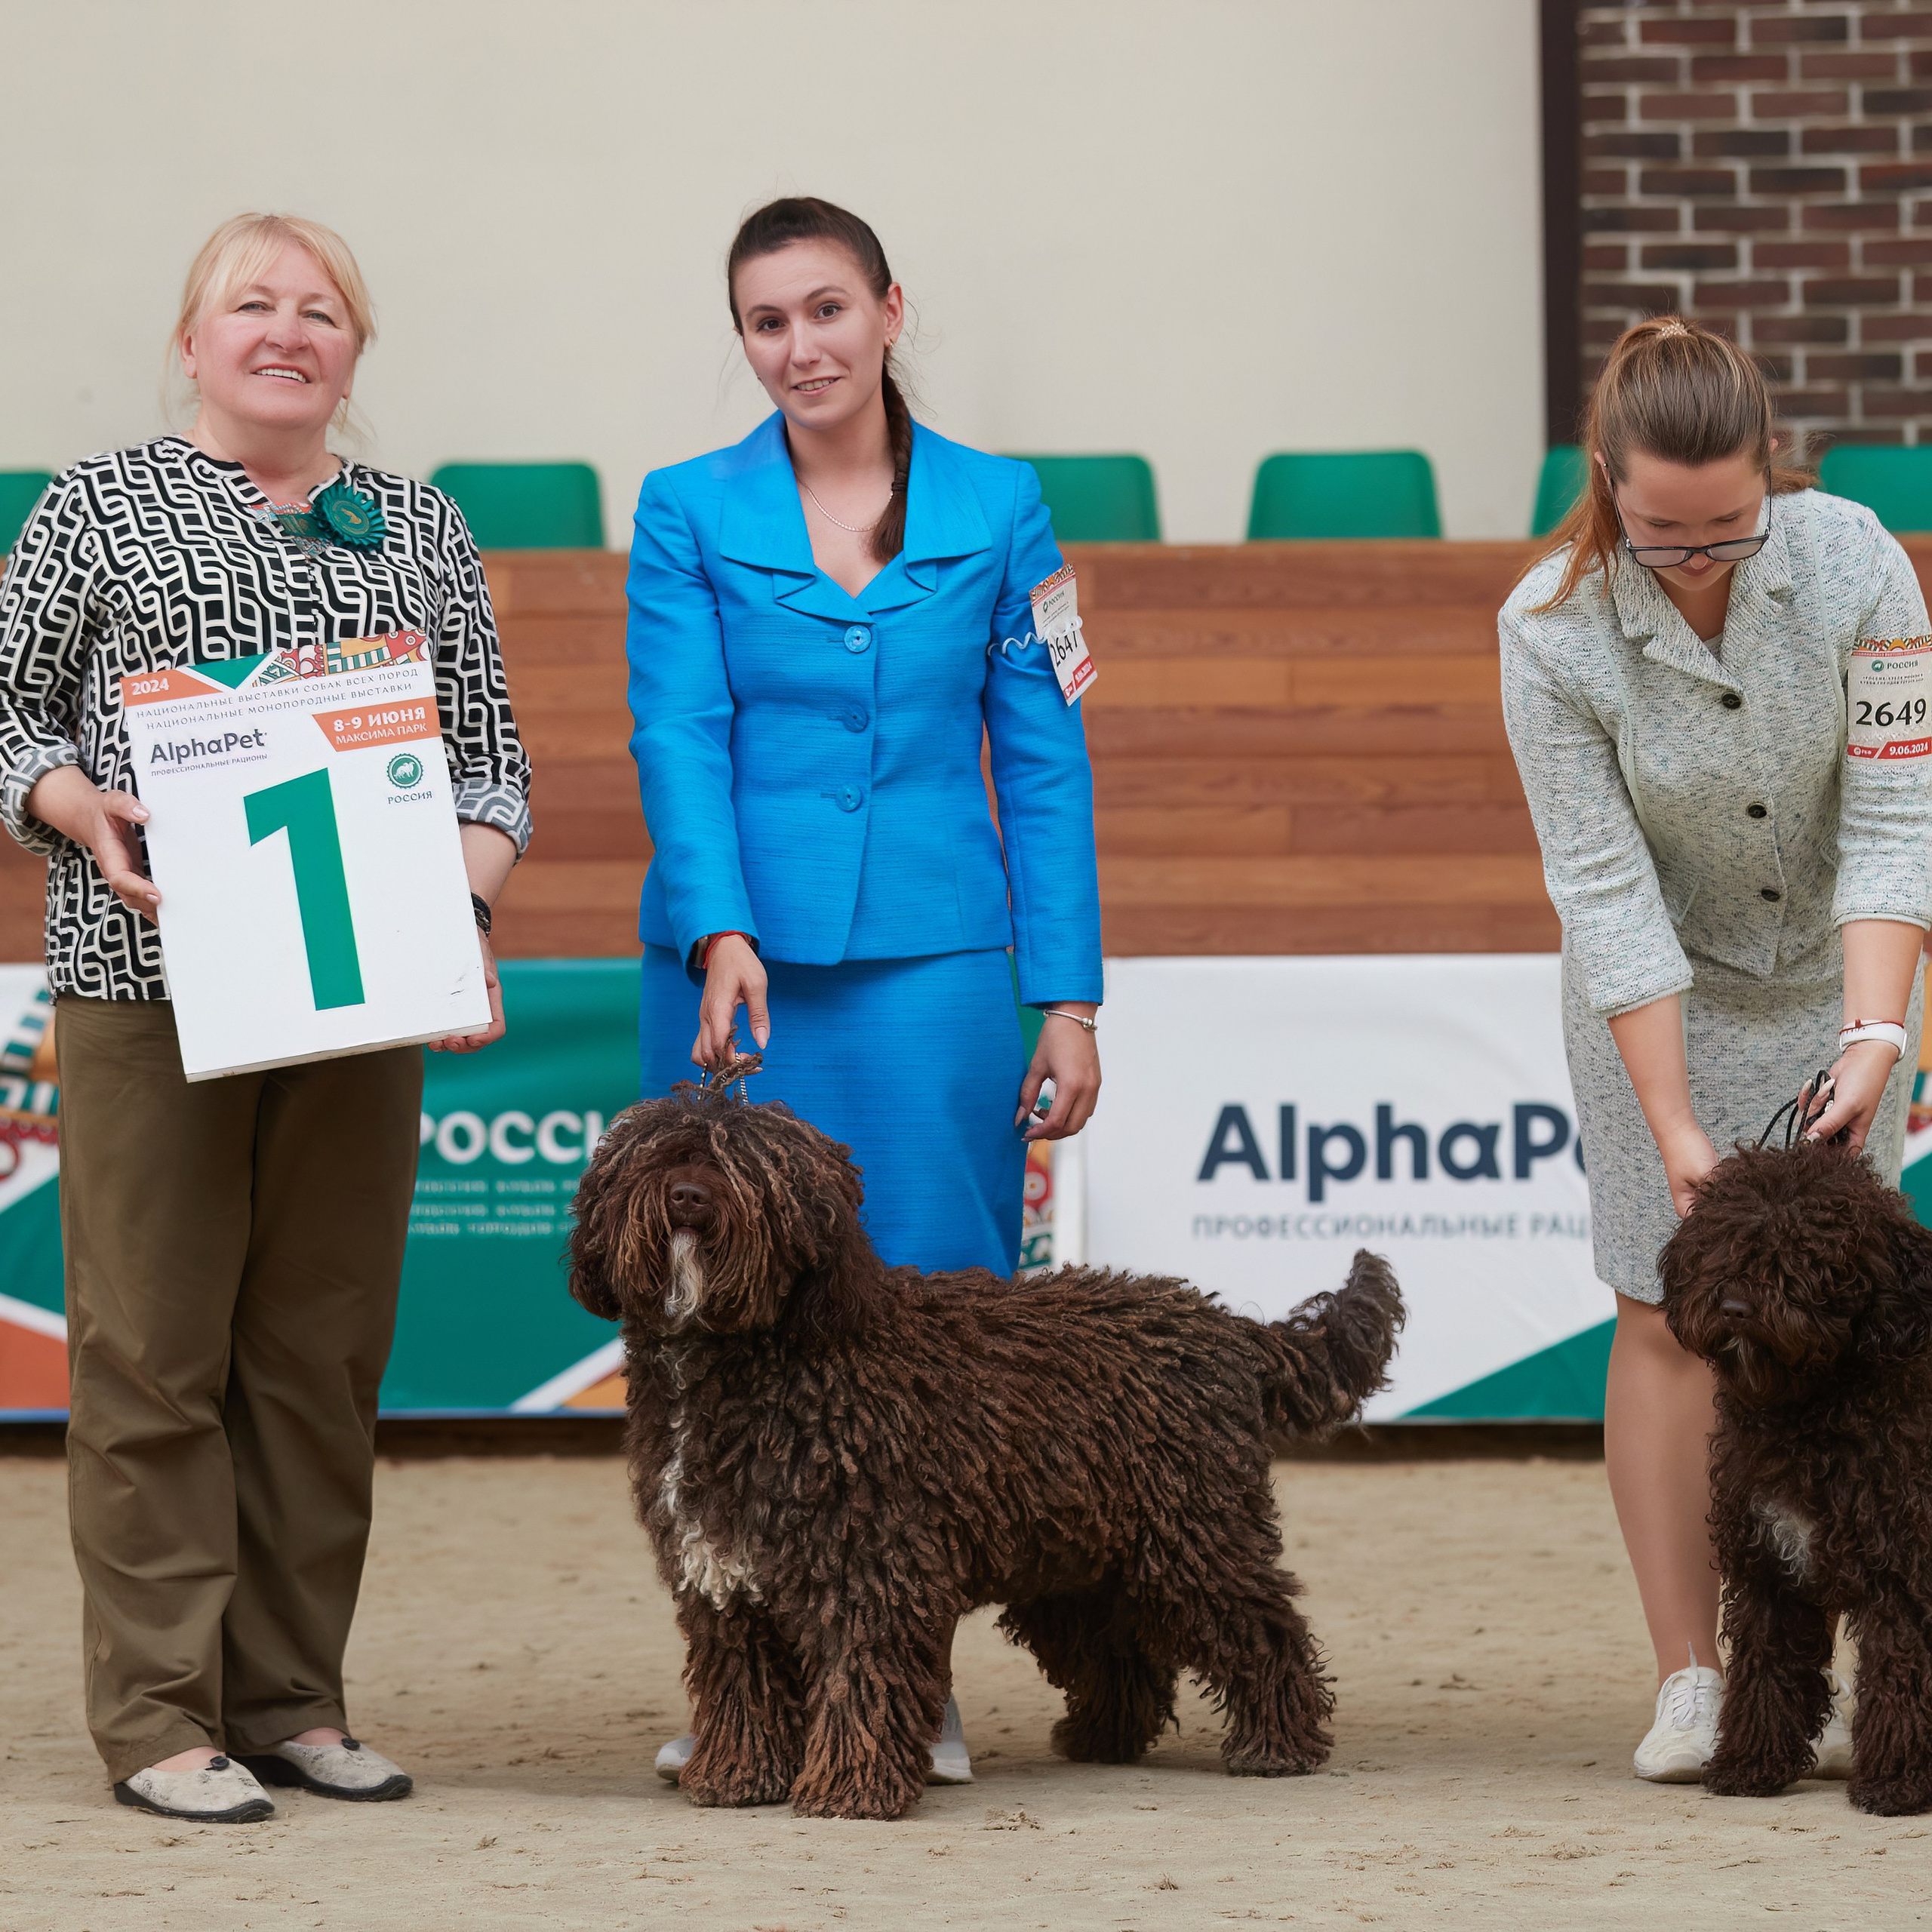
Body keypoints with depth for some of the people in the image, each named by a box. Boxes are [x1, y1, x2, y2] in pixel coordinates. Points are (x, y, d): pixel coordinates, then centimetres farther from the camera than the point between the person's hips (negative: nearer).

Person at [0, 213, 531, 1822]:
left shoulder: (422, 532, 14)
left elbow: (492, 754, 14)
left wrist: (465, 890, -3)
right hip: (145, 978, -3)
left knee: (324, 1351, 5)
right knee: (153, 1346, -4)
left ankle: (295, 1698, 13)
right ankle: (159, 1715, -1)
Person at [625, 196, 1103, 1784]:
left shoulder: (998, 511, 7)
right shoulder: (689, 514, 5)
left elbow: (1045, 763, 7)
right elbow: (680, 742, -4)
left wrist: (1068, 998, 2)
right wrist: (723, 936, -19)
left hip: (932, 964, 0)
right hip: (740, 967, 0)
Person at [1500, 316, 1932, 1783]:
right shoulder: (1554, 629, -22)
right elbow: (1606, 890, -21)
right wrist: (1671, 1124, -24)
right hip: (1660, 999, -1)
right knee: (1671, 1316, -6)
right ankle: (1690, 1683, -2)